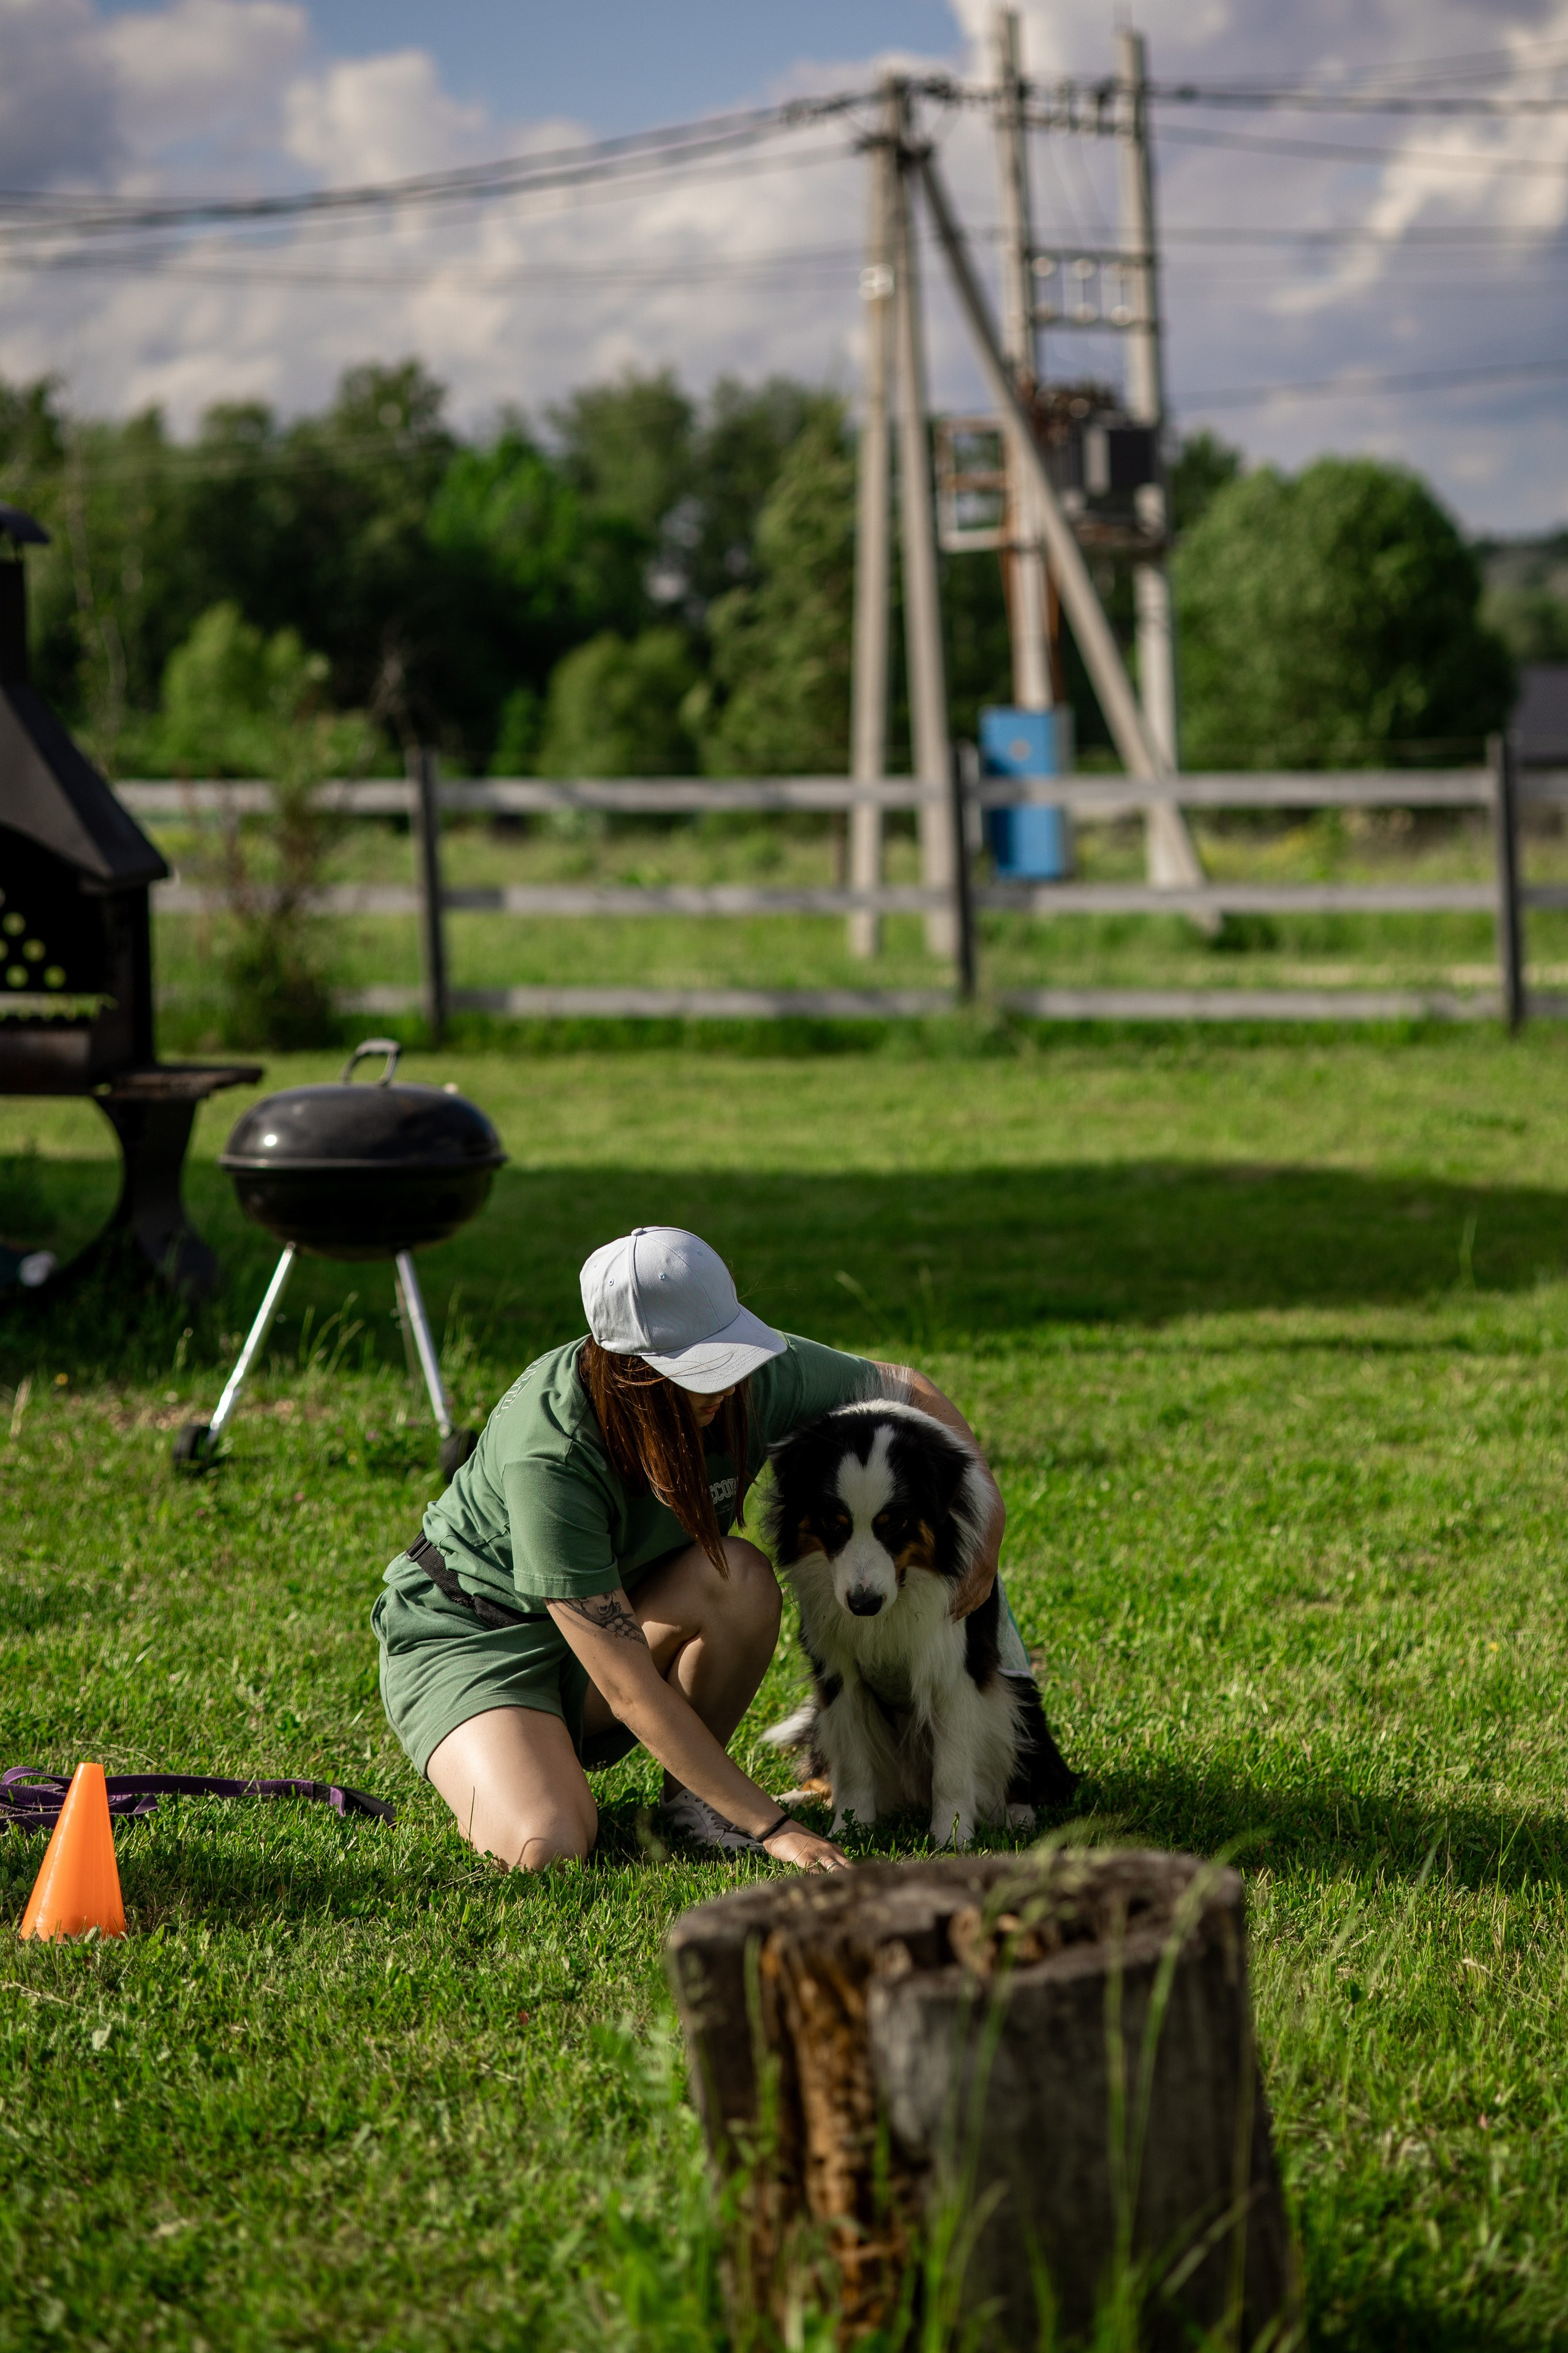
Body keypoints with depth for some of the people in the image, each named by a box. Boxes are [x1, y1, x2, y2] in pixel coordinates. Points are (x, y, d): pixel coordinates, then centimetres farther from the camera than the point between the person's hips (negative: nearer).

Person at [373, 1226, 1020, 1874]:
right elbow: (630, 1688, -35)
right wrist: (770, 1827, -34)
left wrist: (987, 1509, -7)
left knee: (740, 1578, -26)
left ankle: (686, 1796, -5)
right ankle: (495, 1773, 5)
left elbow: (905, 1388, 4)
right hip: (467, 1633, -6)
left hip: (620, 1611, 6)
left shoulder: (757, 1374, -19)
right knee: (546, 1849, -30)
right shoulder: (547, 1455, -36)